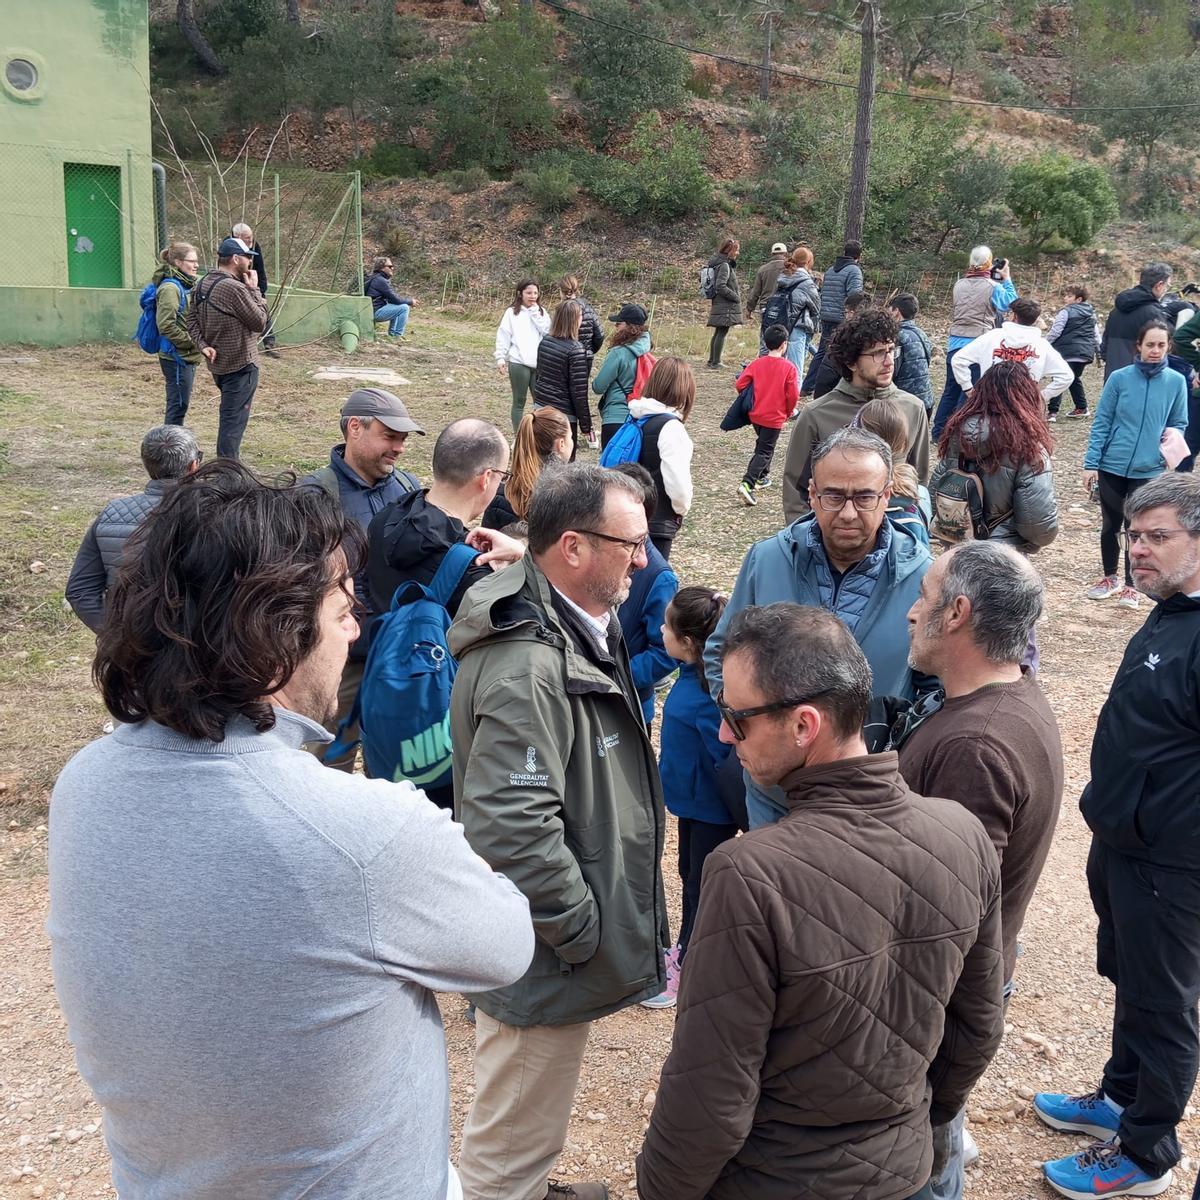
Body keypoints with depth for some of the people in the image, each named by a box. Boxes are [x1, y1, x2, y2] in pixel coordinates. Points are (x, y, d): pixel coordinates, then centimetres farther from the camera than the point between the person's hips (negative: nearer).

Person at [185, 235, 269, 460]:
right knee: (234, 420, -5)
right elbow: (259, 322, -15)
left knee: (229, 416, 22)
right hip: (241, 365, -9)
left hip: (217, 364, 9)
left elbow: (191, 319, 7)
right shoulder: (235, 288, -21)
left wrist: (203, 345, -1)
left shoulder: (201, 285, 6)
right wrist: (254, 290, -7)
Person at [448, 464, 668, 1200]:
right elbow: (511, 828, -34)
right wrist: (584, 932, -21)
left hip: (572, 945, 10)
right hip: (547, 960, -10)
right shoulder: (528, 667, -29)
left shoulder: (582, 628, 4)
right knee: (514, 1138, 11)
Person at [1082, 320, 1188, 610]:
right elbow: (1101, 423, -2)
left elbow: (1179, 423, 8)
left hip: (1149, 470, 0)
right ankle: (1110, 578, 33)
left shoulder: (1176, 382, -2)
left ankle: (1131, 585, 22)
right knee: (1111, 524, 14)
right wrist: (1091, 463, -6)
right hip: (1111, 467, 0)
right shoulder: (1119, 378, -5)